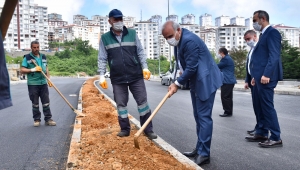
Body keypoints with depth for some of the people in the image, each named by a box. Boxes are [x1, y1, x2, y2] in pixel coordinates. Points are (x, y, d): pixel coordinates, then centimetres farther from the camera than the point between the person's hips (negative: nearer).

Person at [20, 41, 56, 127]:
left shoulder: (43, 57, 13)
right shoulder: (27, 57, -2)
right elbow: (22, 70, -6)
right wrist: (33, 69, -19)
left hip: (43, 83, 4)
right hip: (33, 84, -4)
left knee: (46, 102, 4)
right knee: (35, 103, 5)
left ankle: (48, 119, 10)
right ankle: (37, 120, 15)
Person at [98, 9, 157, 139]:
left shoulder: (132, 34, 4)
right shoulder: (105, 38, 4)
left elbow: (140, 52, 6)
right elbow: (102, 59, 4)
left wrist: (145, 67, -4)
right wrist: (102, 75, -4)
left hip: (136, 76, 0)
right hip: (117, 78, 0)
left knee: (142, 101, 2)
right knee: (121, 104, 7)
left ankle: (148, 129, 13)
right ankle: (125, 129, 22)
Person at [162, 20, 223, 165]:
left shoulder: (189, 40, -23)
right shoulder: (180, 40, 7)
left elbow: (191, 68, -24)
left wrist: (177, 83, -14)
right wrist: (178, 82, 7)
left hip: (206, 81, -10)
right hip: (196, 81, 10)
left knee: (204, 117, -6)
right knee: (198, 117, 14)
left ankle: (204, 154, 2)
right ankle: (199, 149, 24)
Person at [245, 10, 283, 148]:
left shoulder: (272, 32, -8)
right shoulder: (264, 34, 22)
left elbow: (274, 56, -19)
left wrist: (266, 74, -25)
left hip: (266, 76, -10)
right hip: (260, 77, 10)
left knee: (267, 106, -6)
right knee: (260, 106, 13)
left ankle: (276, 138, 1)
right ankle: (262, 133, 22)